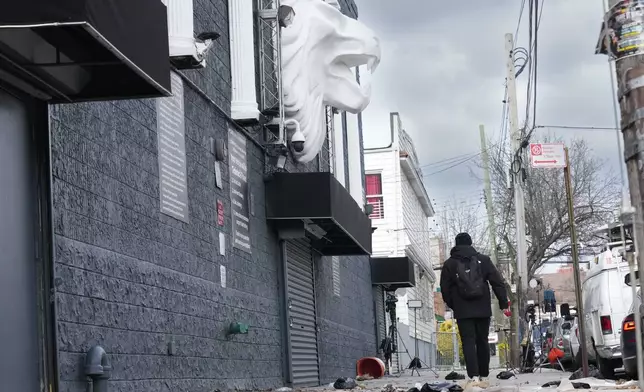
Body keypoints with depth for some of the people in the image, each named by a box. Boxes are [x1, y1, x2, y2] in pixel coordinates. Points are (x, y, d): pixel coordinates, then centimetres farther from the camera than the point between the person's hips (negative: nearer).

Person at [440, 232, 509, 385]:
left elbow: (445, 289, 5)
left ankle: (474, 376, -19)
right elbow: (498, 282, 2)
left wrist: (452, 305, 20)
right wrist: (503, 303, 5)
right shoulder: (483, 260, 6)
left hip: (463, 311, -2)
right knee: (482, 341, 11)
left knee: (468, 342, -5)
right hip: (483, 309, 2)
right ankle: (484, 376, 15)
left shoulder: (449, 264, 3)